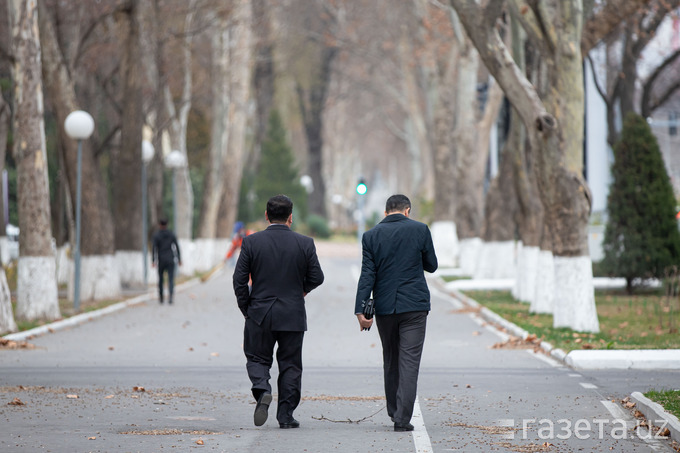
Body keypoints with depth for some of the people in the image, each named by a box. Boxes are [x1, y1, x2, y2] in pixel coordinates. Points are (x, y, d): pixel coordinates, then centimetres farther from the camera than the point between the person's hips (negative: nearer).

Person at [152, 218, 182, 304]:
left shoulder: (156, 235, -4)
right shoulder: (171, 234, 4)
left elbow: (154, 248, -10)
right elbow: (176, 247, 3)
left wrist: (153, 261, -11)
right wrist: (179, 259, 9)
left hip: (161, 260, -1)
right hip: (170, 260, 1)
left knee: (160, 279, 15)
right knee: (171, 279, -4)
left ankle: (161, 297, 22)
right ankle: (170, 296, -24)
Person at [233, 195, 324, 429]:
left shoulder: (251, 242, -5)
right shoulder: (305, 243, -4)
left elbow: (239, 280, -5)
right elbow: (317, 277, 0)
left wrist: (246, 308, 7)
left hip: (259, 315, 0)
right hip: (293, 315, 0)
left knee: (257, 359, 13)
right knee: (290, 365, 9)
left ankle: (262, 391, -16)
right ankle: (286, 416, 9)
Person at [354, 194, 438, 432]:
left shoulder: (371, 236, 1)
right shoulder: (419, 230, -3)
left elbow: (367, 275, -4)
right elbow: (431, 265, 6)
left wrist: (361, 310, -5)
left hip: (385, 307, 2)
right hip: (414, 305, -2)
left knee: (391, 361, 17)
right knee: (409, 361, -3)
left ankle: (394, 412, 26)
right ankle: (402, 419, -11)